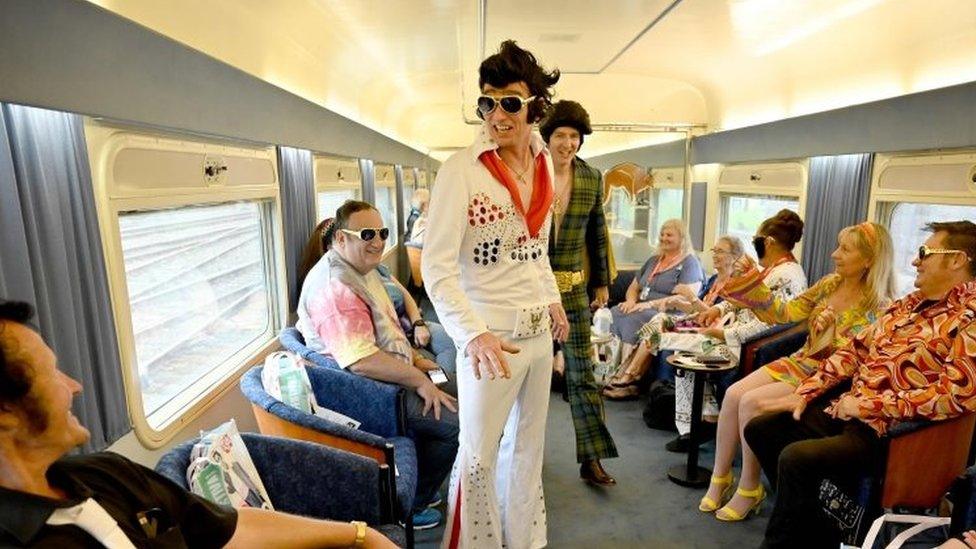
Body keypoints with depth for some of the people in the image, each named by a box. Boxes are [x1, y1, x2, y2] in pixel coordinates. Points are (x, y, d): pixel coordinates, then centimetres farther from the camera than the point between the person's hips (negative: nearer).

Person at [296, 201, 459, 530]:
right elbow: (362, 361, -32)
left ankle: (419, 484, 31)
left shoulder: (361, 269, 10)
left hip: (385, 376, 11)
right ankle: (410, 506, 9)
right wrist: (419, 381, -23)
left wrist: (414, 358, 13)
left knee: (449, 391, 17)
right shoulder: (336, 287, -25)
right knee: (453, 422, -13)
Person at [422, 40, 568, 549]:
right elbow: (436, 266, -19)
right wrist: (473, 333, -29)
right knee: (478, 458, 9)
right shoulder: (462, 168, -15)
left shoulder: (542, 163, 5)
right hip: (491, 337, -6)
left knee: (529, 445, 22)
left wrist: (553, 299, 15)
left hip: (539, 331, 7)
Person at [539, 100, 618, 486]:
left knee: (582, 370, 4)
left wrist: (601, 282, 12)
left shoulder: (592, 178, 4)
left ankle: (591, 460, 15)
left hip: (573, 286, 3)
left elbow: (597, 233, 11)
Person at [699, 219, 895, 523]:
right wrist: (752, 280, -6)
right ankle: (720, 476, -1)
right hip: (800, 362, 6)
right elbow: (784, 313, 3)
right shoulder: (830, 283, 7)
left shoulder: (877, 307, -10)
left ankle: (749, 489, -5)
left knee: (751, 402, -25)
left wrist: (832, 327, -26)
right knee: (733, 393, -16)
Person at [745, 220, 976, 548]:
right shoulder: (911, 303, 14)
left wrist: (867, 405, -19)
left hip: (892, 431, -9)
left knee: (795, 458, -27)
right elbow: (856, 349, 14)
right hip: (845, 409, 9)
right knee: (760, 429, 5)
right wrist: (804, 393, 6)